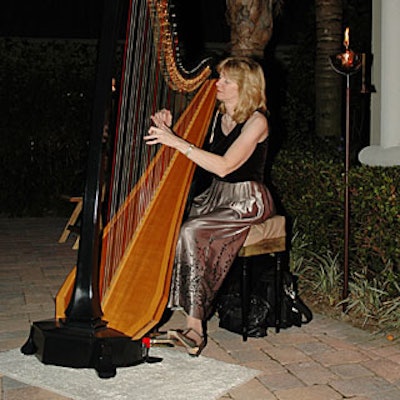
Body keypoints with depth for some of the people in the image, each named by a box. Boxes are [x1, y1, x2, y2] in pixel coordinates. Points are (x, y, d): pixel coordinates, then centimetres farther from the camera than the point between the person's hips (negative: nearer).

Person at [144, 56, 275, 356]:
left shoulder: (256, 121, -12)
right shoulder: (217, 115, 11)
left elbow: (224, 166, -24)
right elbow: (194, 156, 12)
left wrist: (176, 142, -25)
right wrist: (168, 131, -4)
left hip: (248, 200, -7)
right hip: (216, 195, 7)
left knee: (191, 232, -29)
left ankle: (194, 326, -24)